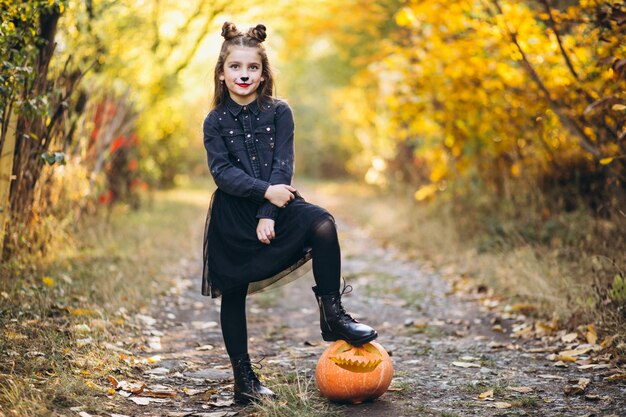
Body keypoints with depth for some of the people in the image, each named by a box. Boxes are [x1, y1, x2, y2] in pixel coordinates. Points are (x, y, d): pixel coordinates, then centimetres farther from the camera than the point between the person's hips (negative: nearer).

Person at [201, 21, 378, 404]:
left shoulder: (279, 112, 1)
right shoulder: (215, 121, 0)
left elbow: (282, 166, -7)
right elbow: (222, 172, -10)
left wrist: (268, 214, -19)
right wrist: (265, 190, -25)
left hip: (276, 201, 0)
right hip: (232, 214, 0)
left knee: (323, 224, -29)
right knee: (233, 293, 3)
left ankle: (332, 315, -17)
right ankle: (243, 376, 17)